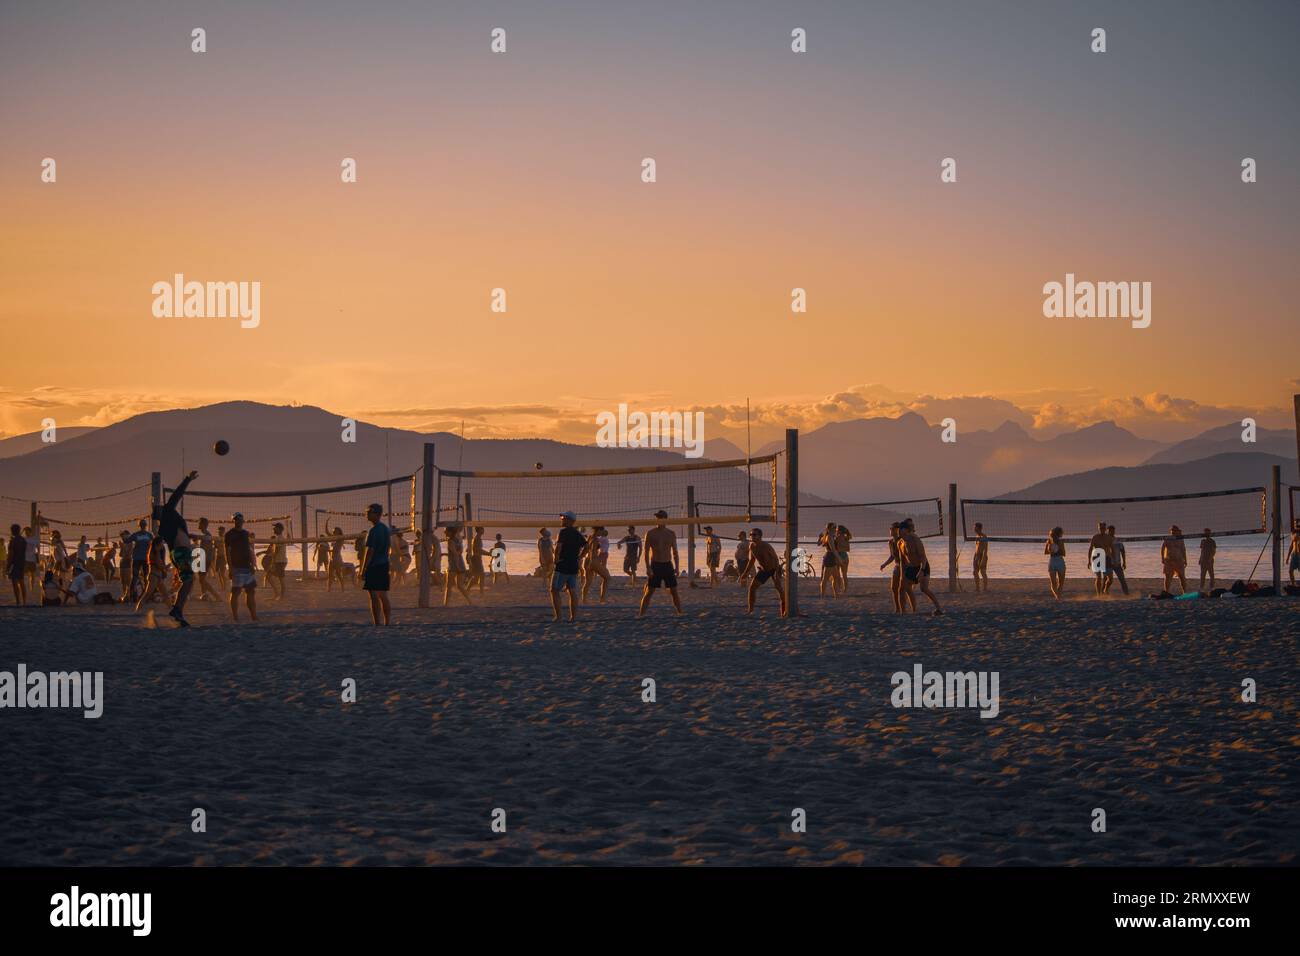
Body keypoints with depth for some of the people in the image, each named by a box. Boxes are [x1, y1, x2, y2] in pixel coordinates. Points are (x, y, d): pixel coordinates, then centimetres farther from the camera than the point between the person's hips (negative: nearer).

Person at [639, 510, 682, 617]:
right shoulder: (650, 533, -2)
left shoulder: (671, 534, 7)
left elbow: (675, 552, 11)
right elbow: (646, 552, -4)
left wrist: (676, 567, 2)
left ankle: (680, 612, 11)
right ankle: (641, 614, -2)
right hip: (655, 565, -2)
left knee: (674, 591, 4)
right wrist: (648, 568, -13)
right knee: (649, 591, -5)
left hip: (668, 565, 2)